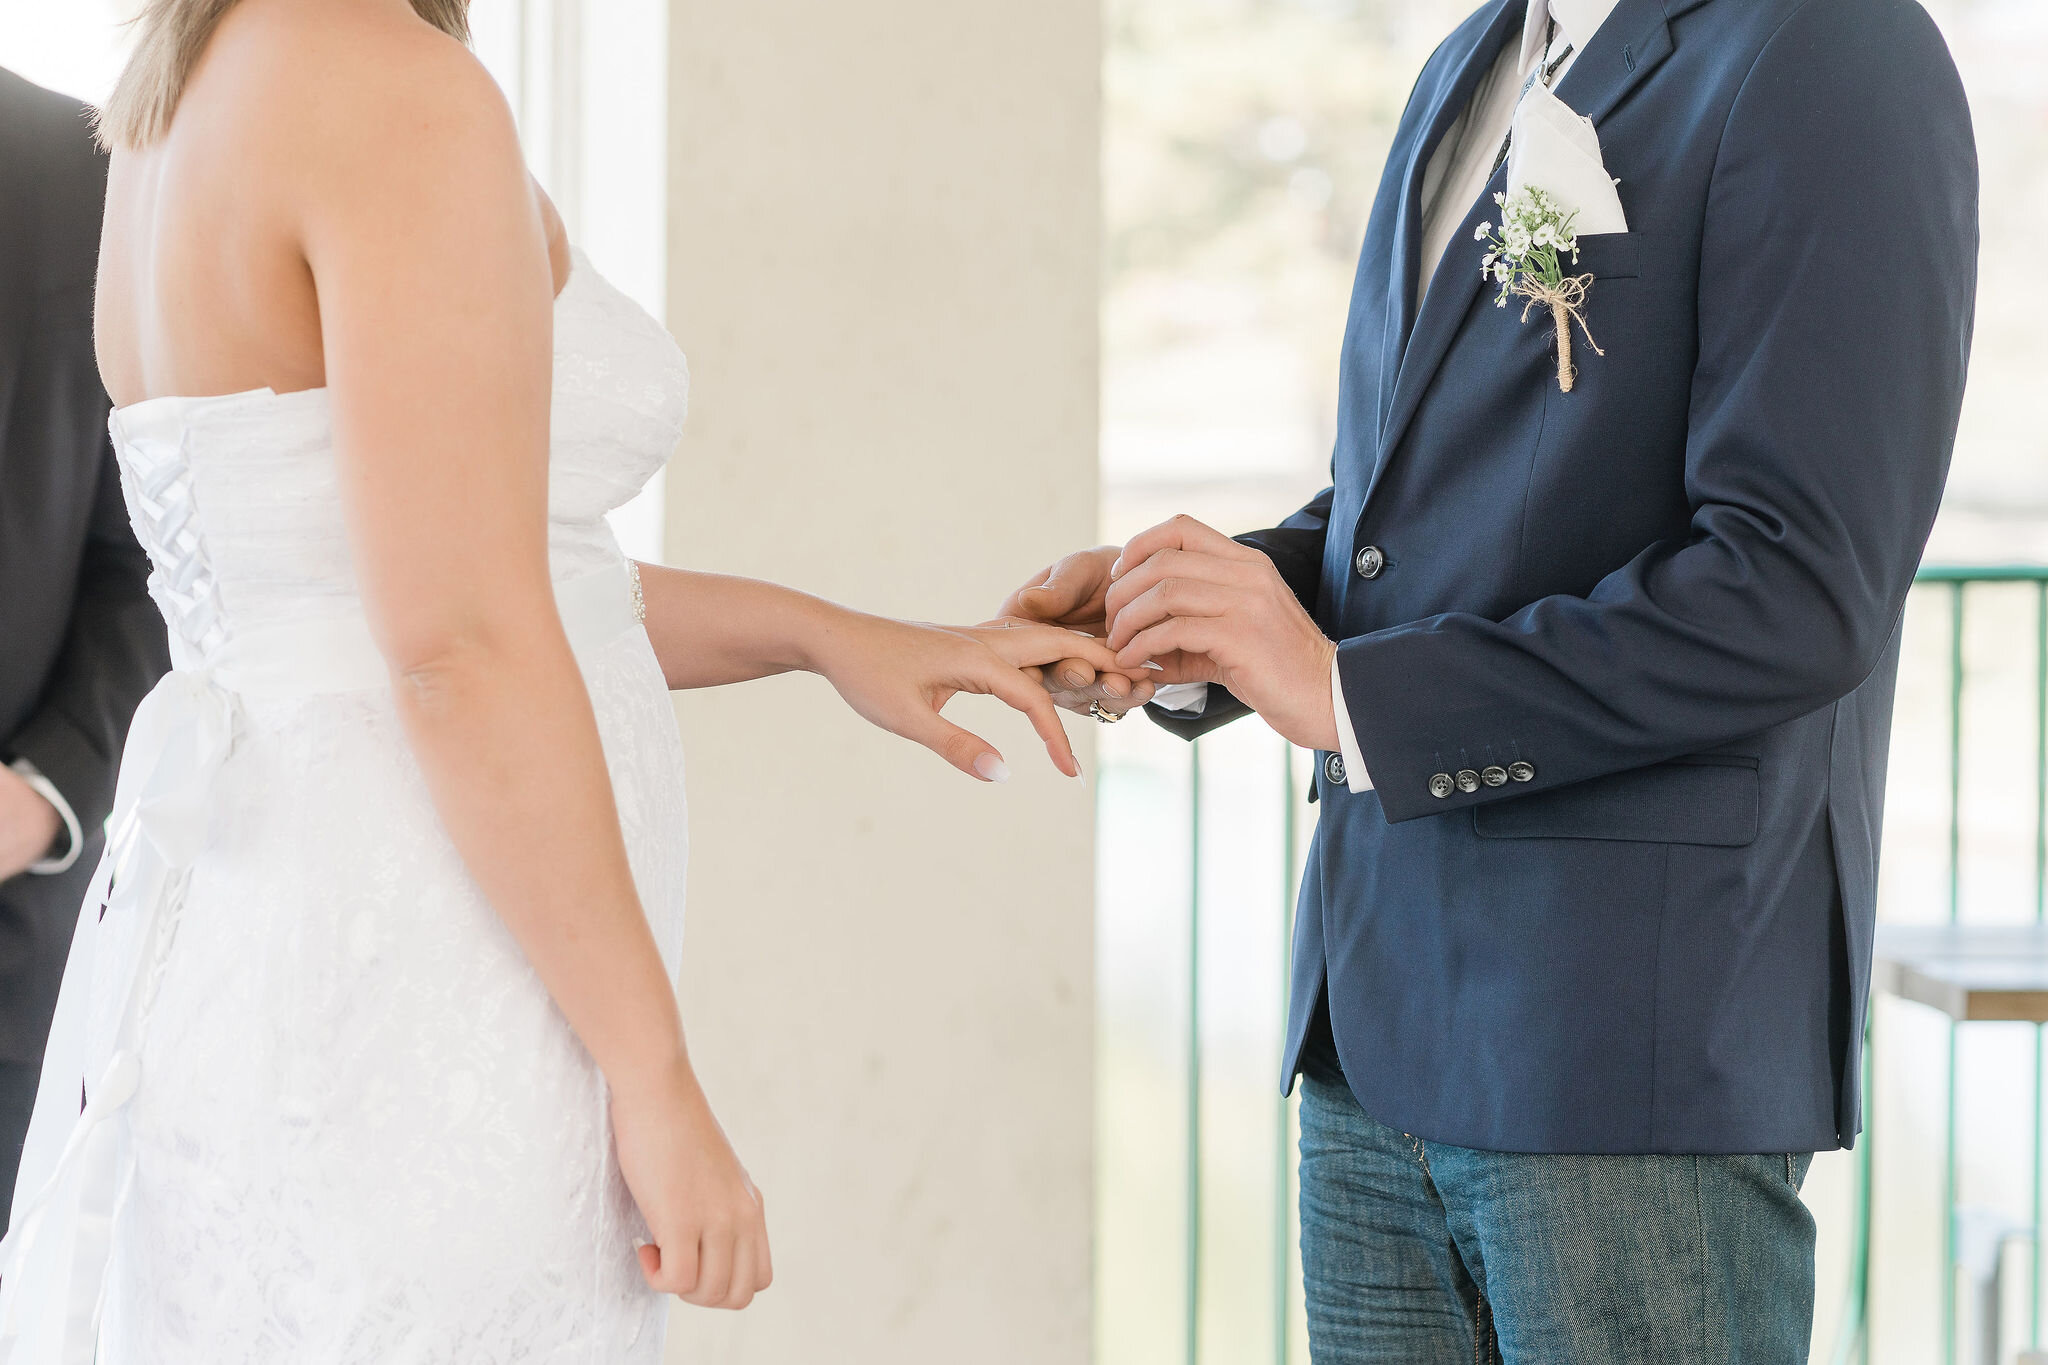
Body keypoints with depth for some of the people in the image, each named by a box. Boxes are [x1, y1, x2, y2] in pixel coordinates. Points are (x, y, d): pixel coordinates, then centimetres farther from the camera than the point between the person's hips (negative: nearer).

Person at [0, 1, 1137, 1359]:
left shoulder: (183, 114, 14)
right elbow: (463, 651, -20)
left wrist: (827, 634, 22)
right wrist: (659, 1082, -15)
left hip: (239, 968, 9)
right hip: (396, 1024, -9)